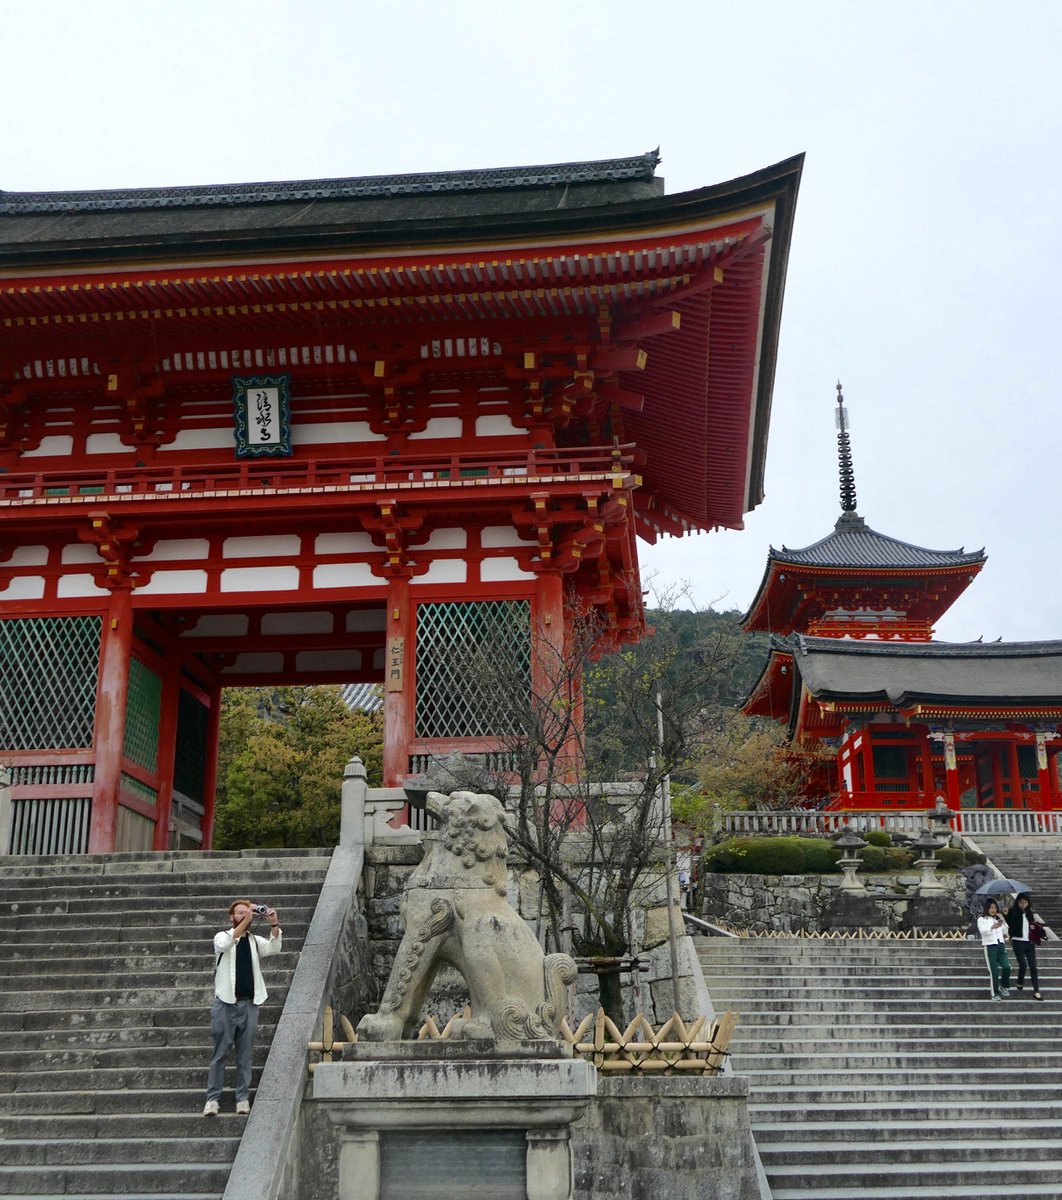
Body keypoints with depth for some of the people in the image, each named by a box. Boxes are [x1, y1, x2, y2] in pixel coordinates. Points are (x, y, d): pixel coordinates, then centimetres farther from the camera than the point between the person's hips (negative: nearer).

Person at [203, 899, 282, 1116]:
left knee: (245, 1055, 4)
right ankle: (212, 1098, 2)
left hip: (249, 1003, 3)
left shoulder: (255, 940, 13)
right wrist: (246, 921, -24)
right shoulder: (222, 936, 5)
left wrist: (274, 924, -21)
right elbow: (224, 945, -19)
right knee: (220, 1053, -1)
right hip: (226, 1002, -3)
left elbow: (274, 948, -6)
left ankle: (243, 1098, 8)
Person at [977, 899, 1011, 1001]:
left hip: (1001, 945, 4)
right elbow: (982, 931, -14)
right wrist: (992, 927, -31)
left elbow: (1006, 930, 14)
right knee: (994, 971, -5)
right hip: (990, 946, -4)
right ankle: (995, 994, 5)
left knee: (1006, 967, -12)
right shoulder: (981, 919, 3)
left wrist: (1003, 920, 0)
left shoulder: (998, 919, 20)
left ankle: (1004, 986, 13)